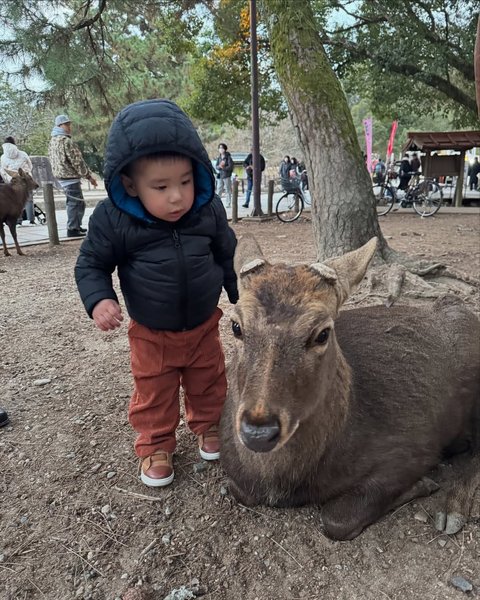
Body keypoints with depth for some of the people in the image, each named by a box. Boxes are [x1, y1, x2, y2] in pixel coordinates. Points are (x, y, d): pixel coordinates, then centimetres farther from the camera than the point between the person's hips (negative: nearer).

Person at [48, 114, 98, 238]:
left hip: (61, 176, 10)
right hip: (70, 177, -10)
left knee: (74, 202, 20)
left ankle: (76, 226, 27)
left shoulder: (53, 140, 14)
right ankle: (72, 229, -2)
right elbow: (77, 161, -18)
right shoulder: (66, 141, -16)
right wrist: (89, 176, -11)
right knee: (75, 203, -3)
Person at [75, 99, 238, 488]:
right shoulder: (112, 219, -21)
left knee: (208, 383, 21)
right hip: (150, 333, -1)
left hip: (204, 325, 2)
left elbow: (228, 256, 1)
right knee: (154, 394, 15)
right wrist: (99, 300, -26)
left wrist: (242, 298, 6)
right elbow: (92, 264, -8)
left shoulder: (210, 210, -13)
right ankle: (156, 445, 38)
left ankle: (208, 426, 47)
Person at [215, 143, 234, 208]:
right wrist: (219, 166, -16)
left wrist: (223, 168, -20)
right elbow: (216, 166, 5)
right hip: (220, 176, 4)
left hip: (227, 176, -4)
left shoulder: (228, 157, -5)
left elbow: (230, 167, -11)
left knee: (228, 190, -1)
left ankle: (228, 204, 4)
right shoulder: (218, 157, 11)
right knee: (219, 190, 3)